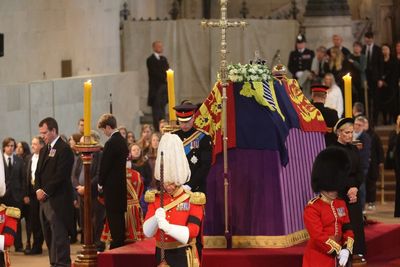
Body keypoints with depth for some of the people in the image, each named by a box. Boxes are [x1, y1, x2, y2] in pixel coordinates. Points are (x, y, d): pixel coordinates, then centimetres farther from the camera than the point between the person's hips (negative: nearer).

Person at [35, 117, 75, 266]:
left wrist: (45, 192, -14)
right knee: (49, 235, 9)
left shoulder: (64, 149, -9)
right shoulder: (44, 150, 19)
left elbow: (60, 175, -16)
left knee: (58, 233, -11)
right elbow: (38, 173, 19)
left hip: (58, 200, -9)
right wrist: (38, 190, 1)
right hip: (45, 199, 9)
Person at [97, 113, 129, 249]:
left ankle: (116, 244, -4)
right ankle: (121, 243, 20)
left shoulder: (111, 143, -18)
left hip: (112, 186, -9)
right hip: (121, 184, 9)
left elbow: (105, 165, -15)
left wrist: (100, 184, -1)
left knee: (113, 217, -5)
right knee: (120, 216, 14)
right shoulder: (122, 141, 9)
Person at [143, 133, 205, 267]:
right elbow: (147, 232, -1)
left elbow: (193, 230, -16)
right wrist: (156, 219, -24)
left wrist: (168, 227, -32)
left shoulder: (193, 200, -4)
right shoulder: (155, 199, 6)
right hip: (162, 255, 4)